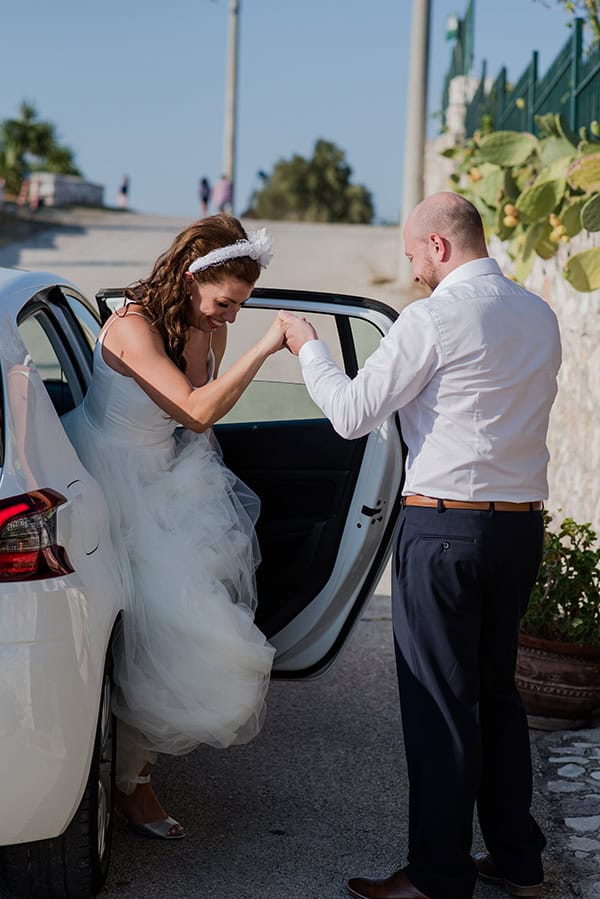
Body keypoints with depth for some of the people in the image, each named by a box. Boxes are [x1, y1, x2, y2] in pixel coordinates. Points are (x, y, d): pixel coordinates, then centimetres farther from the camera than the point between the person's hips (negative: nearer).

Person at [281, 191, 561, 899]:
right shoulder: (540, 317, 10)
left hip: (443, 528, -7)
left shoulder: (432, 318, -12)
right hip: (521, 524, 7)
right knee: (497, 691, 18)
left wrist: (307, 347, 6)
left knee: (439, 703, 1)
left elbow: (352, 415, -8)